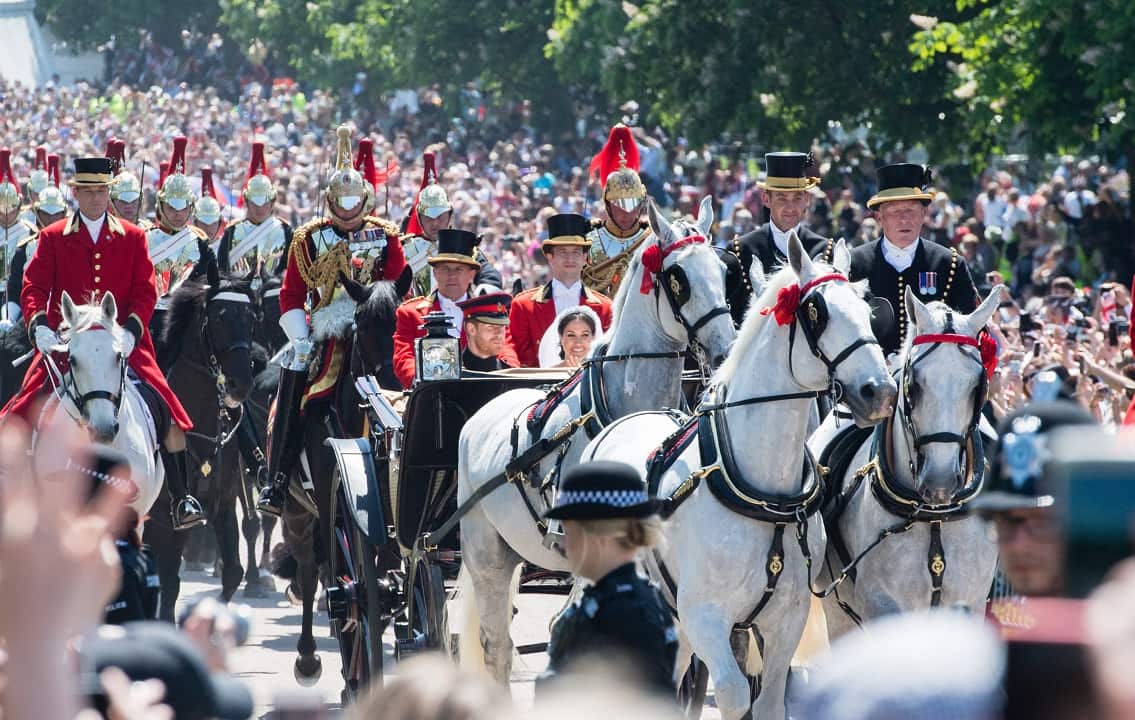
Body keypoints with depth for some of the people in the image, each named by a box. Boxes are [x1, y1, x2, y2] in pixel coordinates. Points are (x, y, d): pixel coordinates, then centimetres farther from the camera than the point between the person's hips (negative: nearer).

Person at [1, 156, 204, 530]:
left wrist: (130, 331, -15)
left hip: (123, 344, 0)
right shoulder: (53, 238, 8)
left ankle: (182, 500, -9)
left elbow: (146, 291, 3)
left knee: (167, 413, -16)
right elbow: (34, 287, 0)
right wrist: (39, 325, -20)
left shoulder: (132, 238, 9)